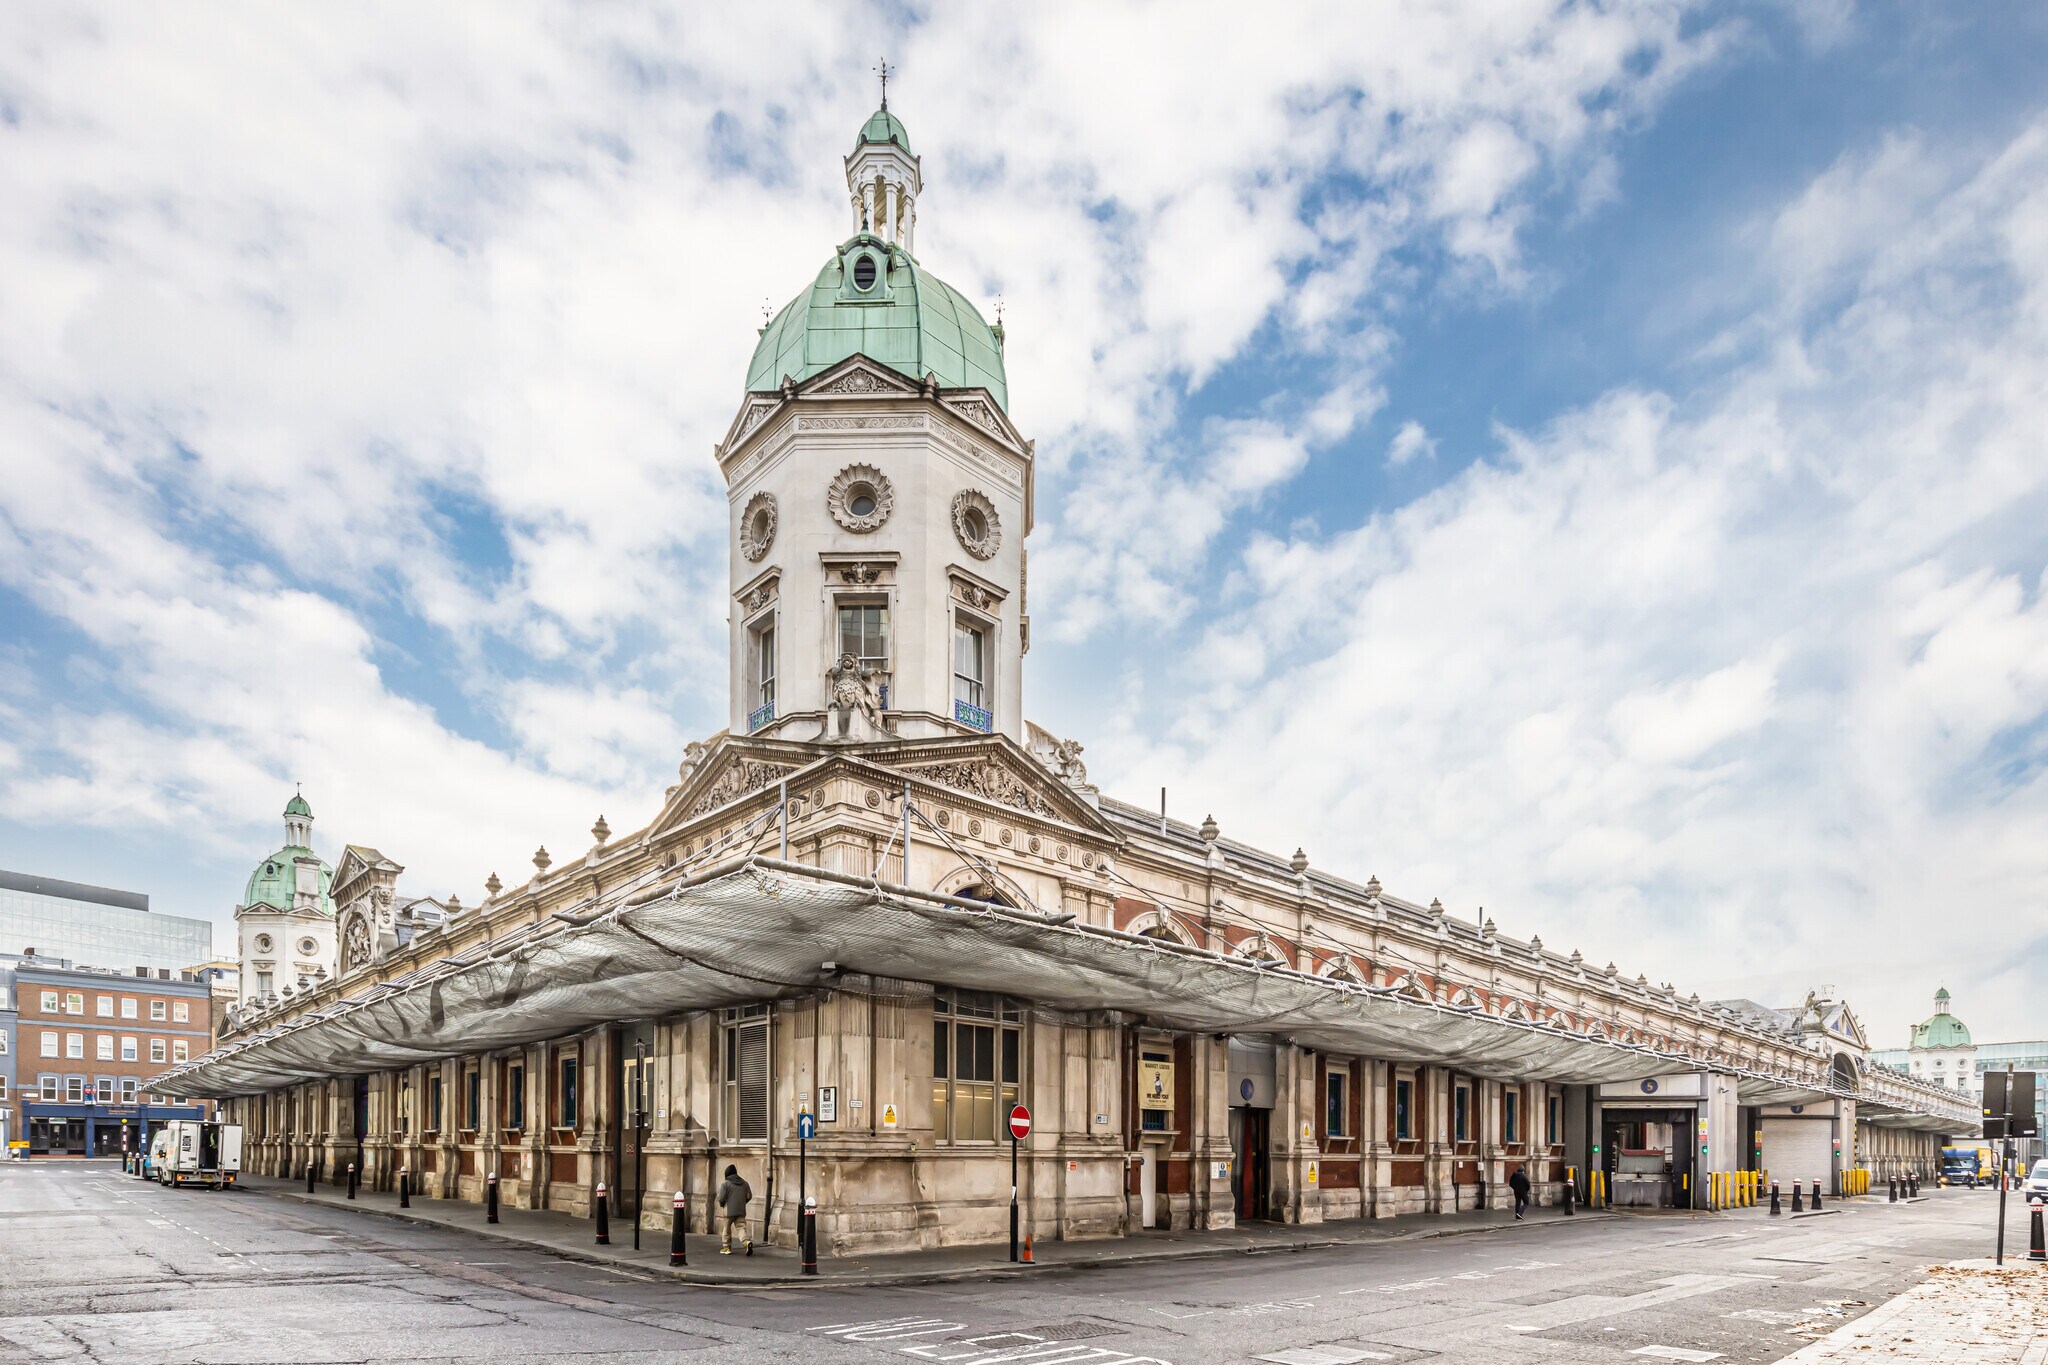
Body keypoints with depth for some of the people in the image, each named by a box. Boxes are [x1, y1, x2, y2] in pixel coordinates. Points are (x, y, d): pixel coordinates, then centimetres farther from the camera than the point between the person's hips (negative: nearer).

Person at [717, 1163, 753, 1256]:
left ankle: (727, 1247, 21)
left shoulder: (726, 1184, -7)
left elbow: (721, 1198, -11)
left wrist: (722, 1205, 10)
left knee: (727, 1228, 13)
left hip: (729, 1210, -3)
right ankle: (747, 1241, -25)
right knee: (741, 1227, 0)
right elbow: (749, 1196, 9)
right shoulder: (744, 1183, 9)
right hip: (741, 1210, 3)